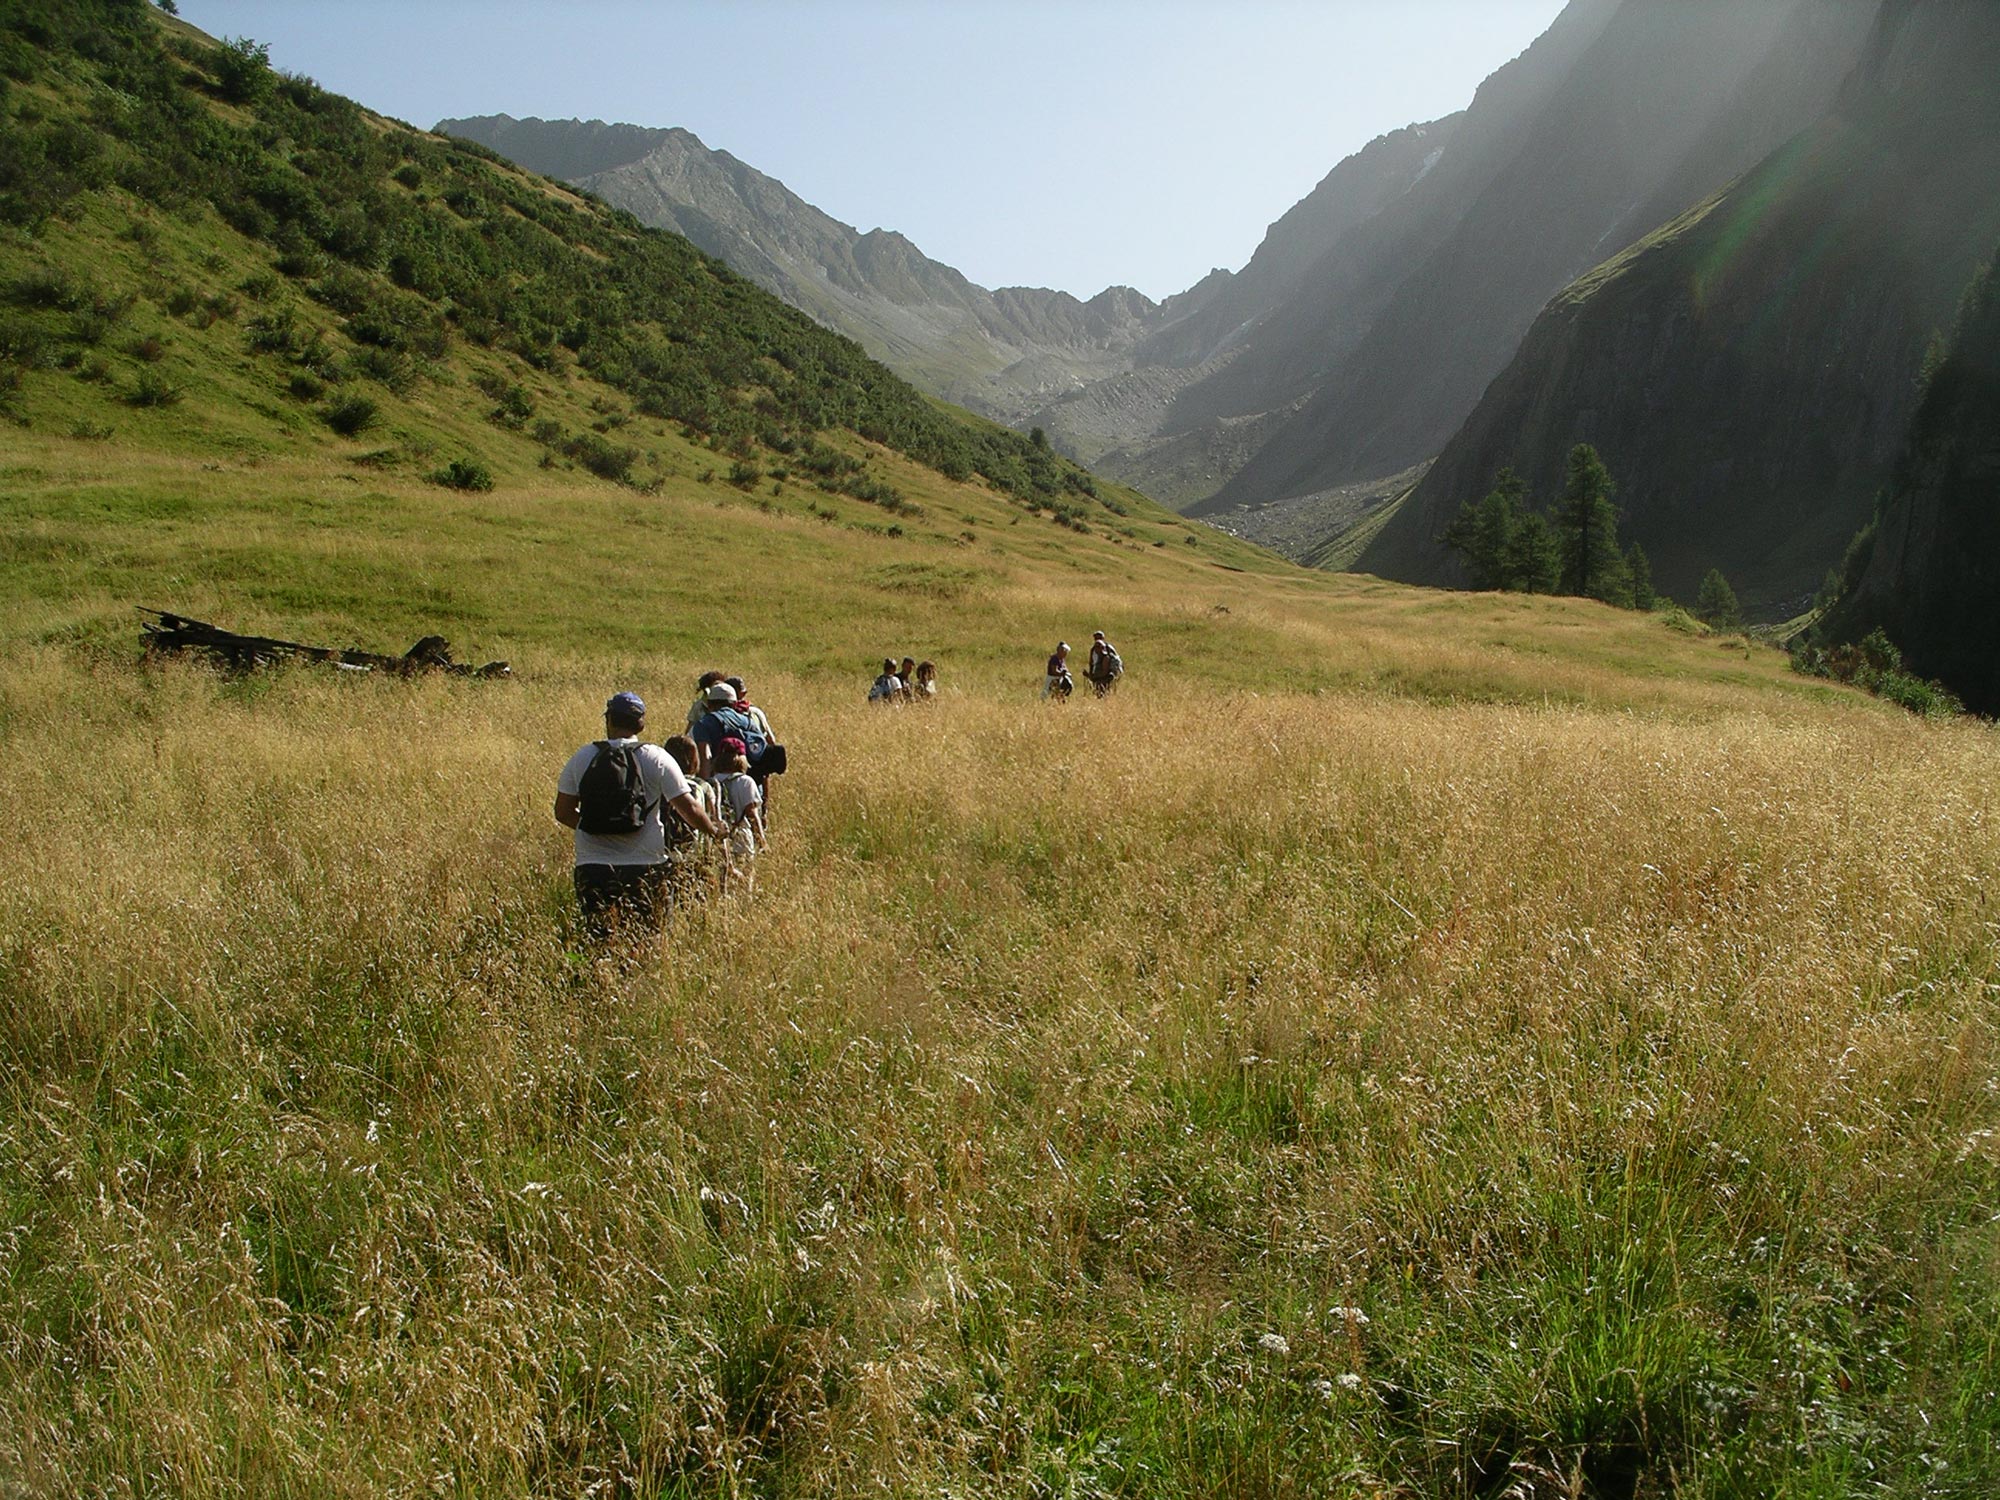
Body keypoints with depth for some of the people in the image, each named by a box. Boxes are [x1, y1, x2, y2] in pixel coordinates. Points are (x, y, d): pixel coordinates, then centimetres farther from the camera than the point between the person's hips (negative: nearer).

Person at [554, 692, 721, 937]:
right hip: (644, 866, -1)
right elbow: (688, 809, -3)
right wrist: (713, 830, 15)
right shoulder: (657, 759, -2)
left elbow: (563, 812, 8)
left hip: (592, 866, 1)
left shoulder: (581, 758, 4)